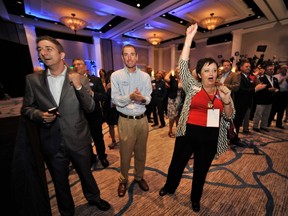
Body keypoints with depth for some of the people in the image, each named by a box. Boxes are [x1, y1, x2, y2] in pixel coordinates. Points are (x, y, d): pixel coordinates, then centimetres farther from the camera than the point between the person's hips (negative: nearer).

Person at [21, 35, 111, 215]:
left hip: (78, 140, -1)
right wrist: (40, 115, -16)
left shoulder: (78, 78, -7)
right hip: (52, 143, 2)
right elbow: (26, 108, 5)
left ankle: (93, 198, 54)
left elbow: (90, 108, -11)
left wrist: (79, 86, -24)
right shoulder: (32, 79, -1)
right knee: (60, 181, 24)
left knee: (86, 173, 22)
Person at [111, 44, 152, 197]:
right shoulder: (116, 75, -2)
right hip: (125, 120, -2)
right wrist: (130, 97, -25)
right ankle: (123, 180, 36)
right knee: (125, 152, 10)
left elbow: (148, 99, 0)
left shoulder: (145, 76, 4)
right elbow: (115, 99, -9)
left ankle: (139, 177, 41)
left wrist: (143, 98, -23)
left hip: (142, 119, 3)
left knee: (141, 152, 16)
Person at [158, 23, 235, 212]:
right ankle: (170, 187, 48)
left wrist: (227, 101, -14)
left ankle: (195, 198, 49)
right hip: (188, 133, -2)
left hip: (210, 137, 2)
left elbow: (229, 117, 4)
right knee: (177, 163, 16)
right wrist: (189, 38, -15)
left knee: (201, 169, 21)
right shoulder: (193, 87, -3)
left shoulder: (223, 92, 4)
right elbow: (183, 65, -12)